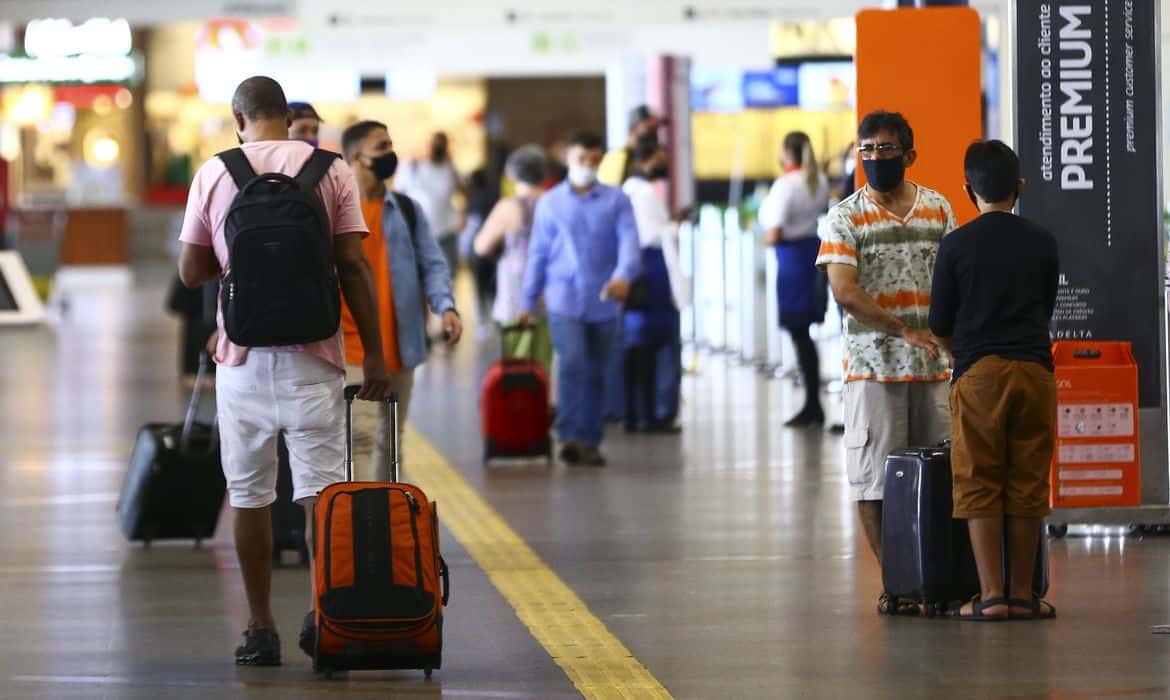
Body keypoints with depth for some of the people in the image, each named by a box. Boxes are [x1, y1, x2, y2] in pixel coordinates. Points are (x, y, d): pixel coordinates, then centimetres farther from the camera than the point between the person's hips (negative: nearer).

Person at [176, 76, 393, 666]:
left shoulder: (214, 174, 2)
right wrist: (374, 353, -1)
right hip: (312, 353, 0)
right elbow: (353, 267, -4)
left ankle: (261, 630, 9)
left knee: (249, 494, 8)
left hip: (243, 356, 0)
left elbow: (191, 272, 5)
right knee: (322, 488, 0)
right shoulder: (331, 170, 1)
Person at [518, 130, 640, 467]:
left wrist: (623, 274, -27)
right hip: (564, 300, -1)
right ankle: (569, 436, -21)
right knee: (572, 363, -18)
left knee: (596, 373, 7)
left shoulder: (616, 201, 5)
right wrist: (527, 302, 10)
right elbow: (538, 254, 10)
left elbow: (629, 241, -7)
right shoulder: (550, 203, 8)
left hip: (603, 301, 1)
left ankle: (590, 441, 16)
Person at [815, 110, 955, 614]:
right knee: (875, 478, -4)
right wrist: (906, 331, -19)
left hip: (934, 365, 3)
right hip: (872, 365, -3)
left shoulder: (939, 209, 10)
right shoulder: (845, 217, -2)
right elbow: (844, 291, -14)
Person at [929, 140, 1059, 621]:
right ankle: (1022, 595, 7)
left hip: (978, 372, -2)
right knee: (1028, 487, 6)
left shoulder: (956, 246, -2)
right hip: (1035, 370, 2)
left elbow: (940, 325, 3)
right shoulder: (1043, 244, 5)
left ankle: (991, 595, -2)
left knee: (979, 487, 2)